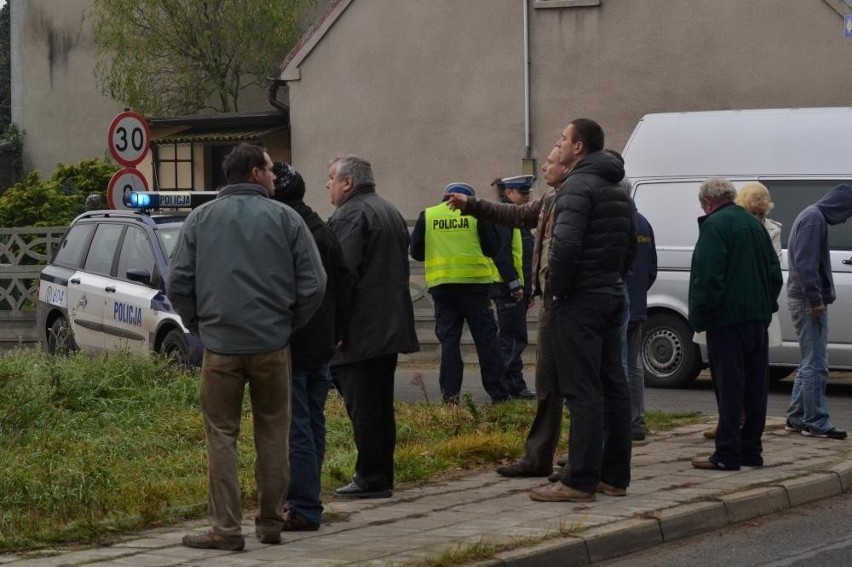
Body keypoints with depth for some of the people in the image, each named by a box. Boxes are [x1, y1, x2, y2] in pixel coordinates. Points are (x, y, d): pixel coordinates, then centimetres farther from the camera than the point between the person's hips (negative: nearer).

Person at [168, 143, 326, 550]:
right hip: (272, 344, 0)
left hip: (219, 345, 0)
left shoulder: (200, 219, 4)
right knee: (272, 433, 12)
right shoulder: (285, 218, 0)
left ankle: (226, 528, 0)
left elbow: (179, 282, -1)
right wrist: (288, 325, 9)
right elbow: (313, 284, -4)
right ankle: (271, 523, 17)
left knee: (222, 436, 4)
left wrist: (199, 326, 12)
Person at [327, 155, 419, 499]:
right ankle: (382, 477, 18)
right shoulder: (390, 212, 19)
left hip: (362, 330, -10)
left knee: (363, 406, -7)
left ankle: (371, 479, -7)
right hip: (392, 326, 10)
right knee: (381, 404, 14)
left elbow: (343, 275, -20)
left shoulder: (349, 216, -12)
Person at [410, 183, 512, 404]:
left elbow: (416, 252, 8)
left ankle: (450, 393, 0)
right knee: (486, 338, 4)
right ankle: (499, 393, 5)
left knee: (448, 339, 6)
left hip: (441, 285, 1)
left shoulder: (427, 216, 4)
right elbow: (495, 247, 0)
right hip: (474, 284, -1)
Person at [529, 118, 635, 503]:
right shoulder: (617, 190, 18)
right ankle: (614, 476, 15)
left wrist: (556, 287, -14)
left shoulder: (578, 186, -14)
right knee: (612, 386, 11)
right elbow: (631, 247, 25)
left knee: (582, 391, -10)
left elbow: (566, 243, -26)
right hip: (612, 298, 10)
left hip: (580, 300, -10)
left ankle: (580, 482, -11)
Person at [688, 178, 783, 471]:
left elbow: (707, 276, -18)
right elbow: (774, 270, 20)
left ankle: (727, 454, -8)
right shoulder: (754, 224, 17)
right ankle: (751, 450, 16)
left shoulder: (715, 225, -10)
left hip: (726, 318, -8)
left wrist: (699, 314, -14)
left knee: (729, 387, -8)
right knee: (755, 386, 11)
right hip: (758, 319, 8)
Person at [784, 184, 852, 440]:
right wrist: (816, 299, -22)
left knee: (810, 363, 15)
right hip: (809, 301, -11)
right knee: (815, 365, -7)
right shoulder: (815, 219, -14)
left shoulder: (812, 216, 18)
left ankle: (796, 418, 19)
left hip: (805, 300, 11)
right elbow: (805, 263, -22)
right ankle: (816, 423, -5)